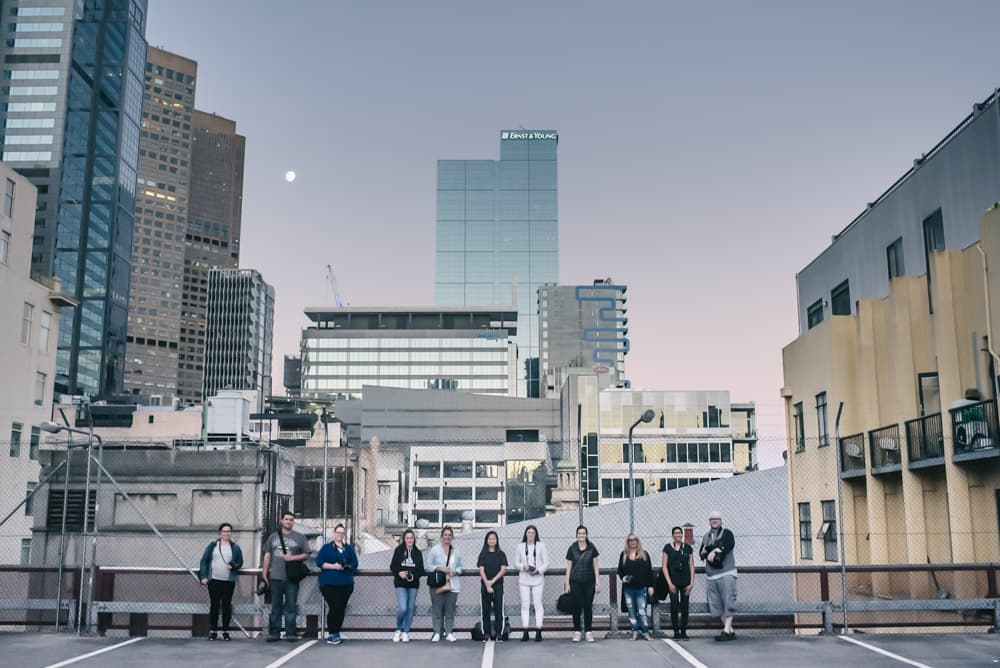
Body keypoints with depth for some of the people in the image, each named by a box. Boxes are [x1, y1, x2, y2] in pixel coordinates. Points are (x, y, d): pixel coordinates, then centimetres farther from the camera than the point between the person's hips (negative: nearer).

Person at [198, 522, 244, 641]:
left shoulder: (235, 548, 9)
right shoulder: (212, 546, 7)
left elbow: (240, 562, 11)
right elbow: (204, 561, 5)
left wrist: (234, 566, -12)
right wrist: (204, 576, -4)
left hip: (229, 582, 0)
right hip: (214, 580, 0)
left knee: (227, 606, 1)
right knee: (214, 605, 0)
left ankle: (226, 631, 9)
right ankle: (213, 631, 9)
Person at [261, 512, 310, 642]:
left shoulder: (300, 537, 6)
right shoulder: (273, 537, 13)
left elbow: (306, 554, 4)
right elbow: (267, 555, 13)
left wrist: (292, 558, -11)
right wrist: (264, 573, 8)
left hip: (292, 577, -2)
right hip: (275, 577, 2)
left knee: (291, 606, -1)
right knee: (275, 607, 7)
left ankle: (290, 633, 4)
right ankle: (274, 633, 12)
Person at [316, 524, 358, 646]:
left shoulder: (349, 548, 15)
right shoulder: (326, 547, 8)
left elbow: (355, 564, 11)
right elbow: (319, 562, -1)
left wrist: (347, 566, -11)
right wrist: (333, 566, -13)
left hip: (345, 584, 3)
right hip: (328, 584, -3)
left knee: (341, 609, 3)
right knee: (334, 608, -12)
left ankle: (336, 633, 14)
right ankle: (332, 634, -2)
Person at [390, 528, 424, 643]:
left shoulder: (418, 553, 5)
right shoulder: (398, 550, 0)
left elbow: (421, 570, 4)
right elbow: (392, 566, 1)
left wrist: (414, 576, -15)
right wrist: (399, 573, -18)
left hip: (413, 584, 3)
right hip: (400, 584, -3)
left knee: (411, 608, 4)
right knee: (403, 608, -14)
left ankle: (405, 632, 18)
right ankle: (398, 630, 11)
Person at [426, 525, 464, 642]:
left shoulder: (456, 552, 13)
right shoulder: (434, 550, 2)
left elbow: (460, 567, 17)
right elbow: (429, 566, -1)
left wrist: (455, 571, -4)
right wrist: (440, 568, -15)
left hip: (452, 585, 3)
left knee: (450, 610, 3)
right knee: (437, 609, -2)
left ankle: (449, 632, 11)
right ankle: (437, 632, 6)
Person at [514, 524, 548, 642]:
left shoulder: (541, 545, 4)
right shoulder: (520, 546, 8)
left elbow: (546, 563, 3)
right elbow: (516, 563, 10)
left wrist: (538, 571, -13)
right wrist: (523, 567, -10)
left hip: (537, 579, -1)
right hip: (524, 579, 1)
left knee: (538, 604, -3)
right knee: (525, 605, 1)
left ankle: (538, 632, 0)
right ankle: (525, 632, 4)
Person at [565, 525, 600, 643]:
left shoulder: (592, 548, 3)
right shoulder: (572, 549, 2)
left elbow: (596, 566, 5)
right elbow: (568, 567, 5)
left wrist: (598, 582, 1)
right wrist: (567, 583, 1)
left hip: (589, 582, 0)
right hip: (575, 582, 0)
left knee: (588, 606, 3)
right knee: (577, 606, 0)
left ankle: (588, 632, 11)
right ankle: (577, 632, 9)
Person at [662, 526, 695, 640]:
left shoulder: (687, 548, 7)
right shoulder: (668, 548, 1)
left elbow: (692, 566, 7)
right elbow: (664, 566, -1)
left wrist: (692, 583, -1)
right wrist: (669, 583, -8)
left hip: (685, 581, 2)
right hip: (673, 581, -2)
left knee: (684, 607, 3)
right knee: (674, 606, -5)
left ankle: (684, 632, 12)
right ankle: (676, 632, 4)